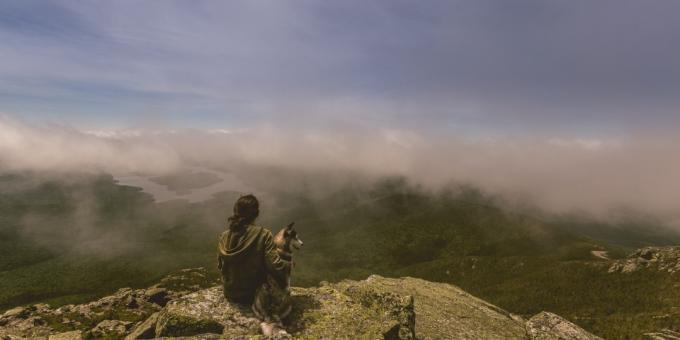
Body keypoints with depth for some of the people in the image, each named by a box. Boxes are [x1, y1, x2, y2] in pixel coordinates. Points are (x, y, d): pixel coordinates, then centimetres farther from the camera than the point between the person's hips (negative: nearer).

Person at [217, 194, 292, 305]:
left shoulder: (224, 236, -10)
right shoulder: (263, 235, -23)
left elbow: (220, 266, 3)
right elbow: (275, 266, -25)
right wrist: (289, 265, -5)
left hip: (230, 295, 4)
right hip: (253, 295, -4)